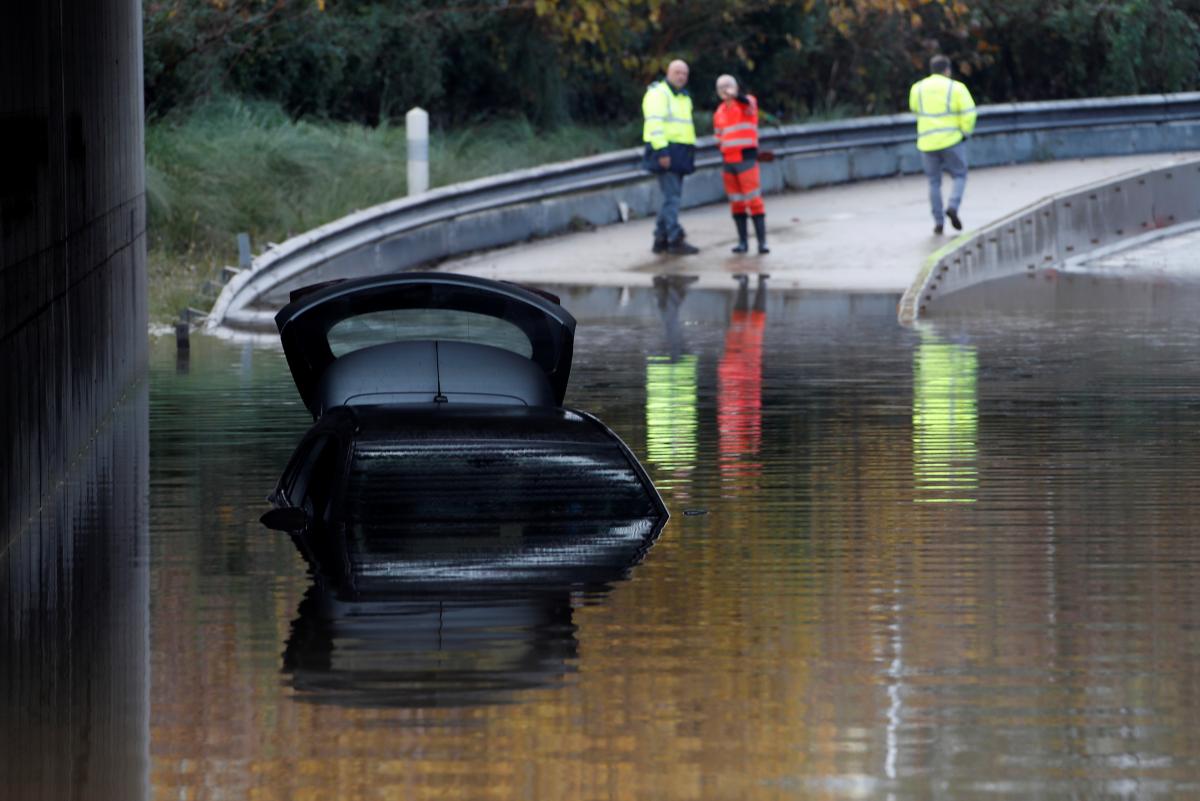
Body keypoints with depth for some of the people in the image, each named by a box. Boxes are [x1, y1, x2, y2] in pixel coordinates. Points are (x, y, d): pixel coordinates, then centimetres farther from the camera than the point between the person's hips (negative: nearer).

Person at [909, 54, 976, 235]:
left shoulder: (917, 88, 5)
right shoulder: (956, 88, -4)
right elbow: (969, 113, -10)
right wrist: (965, 133, 3)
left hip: (927, 142, 3)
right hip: (952, 139, -3)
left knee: (934, 182, 13)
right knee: (959, 177, 11)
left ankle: (938, 222, 6)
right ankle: (953, 207, -14)